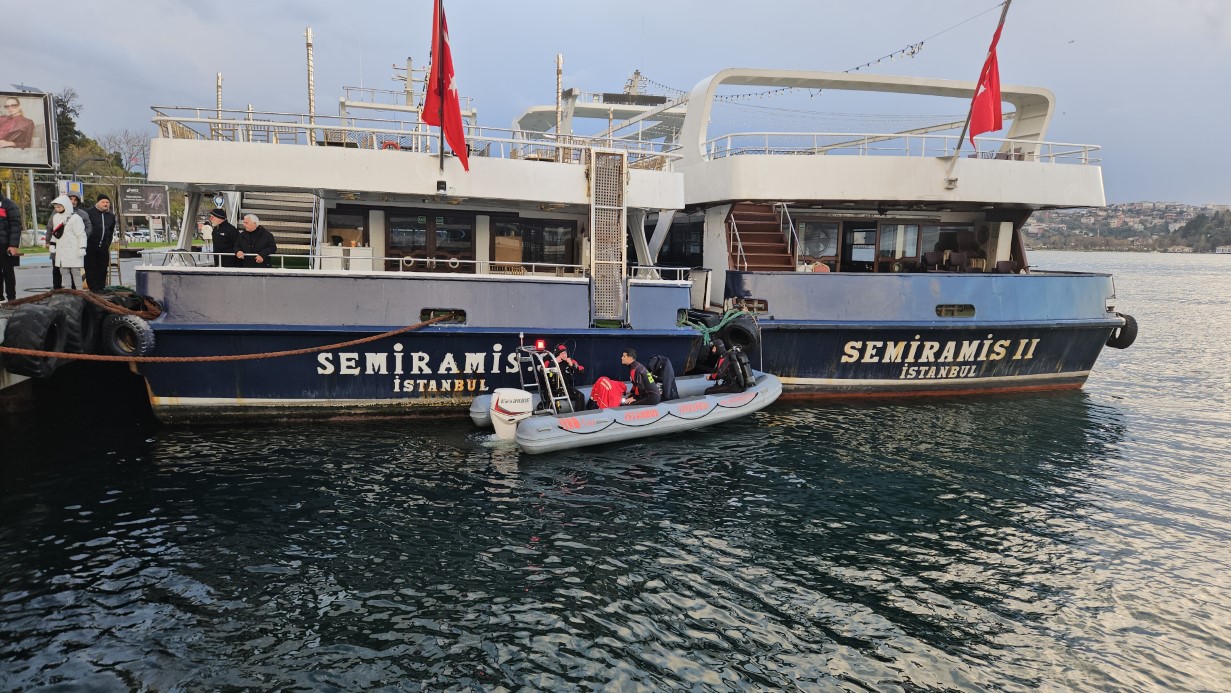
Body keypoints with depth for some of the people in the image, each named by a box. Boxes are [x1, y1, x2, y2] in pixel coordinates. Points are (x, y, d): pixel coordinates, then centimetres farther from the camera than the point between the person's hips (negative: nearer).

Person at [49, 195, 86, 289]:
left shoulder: (75, 218, -8)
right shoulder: (55, 217, 14)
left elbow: (81, 234, -12)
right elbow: (54, 232, 25)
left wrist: (82, 248, -17)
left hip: (74, 252, -7)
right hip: (61, 251, 7)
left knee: (76, 272, -5)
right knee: (64, 272, 7)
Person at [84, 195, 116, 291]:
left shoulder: (111, 216, 14)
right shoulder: (89, 212, -3)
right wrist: (85, 243, -4)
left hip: (103, 247, 5)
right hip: (90, 247, -5)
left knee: (103, 269, 6)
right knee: (90, 268, -3)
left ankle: (100, 289, 12)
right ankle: (94, 289, -2)